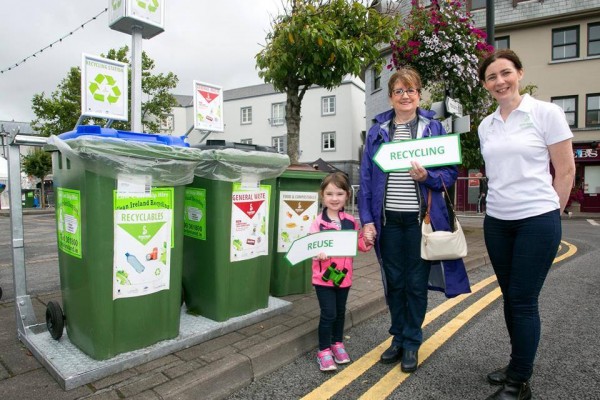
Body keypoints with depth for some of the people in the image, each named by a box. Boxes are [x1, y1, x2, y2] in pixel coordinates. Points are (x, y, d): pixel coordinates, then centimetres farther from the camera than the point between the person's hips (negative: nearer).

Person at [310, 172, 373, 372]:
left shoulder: (351, 221, 0)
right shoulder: (318, 222, -13)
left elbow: (359, 245, 9)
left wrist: (367, 238, -11)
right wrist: (318, 254, -37)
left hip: (344, 275, 4)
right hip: (323, 277, -4)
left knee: (340, 312, 19)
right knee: (328, 314, 1)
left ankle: (337, 344, 40)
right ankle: (324, 351, 19)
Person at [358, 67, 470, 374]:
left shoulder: (434, 128, 3)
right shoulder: (377, 131, 7)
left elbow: (450, 173, 2)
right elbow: (366, 178, 4)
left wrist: (427, 177, -20)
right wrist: (367, 219, -2)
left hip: (420, 218, -2)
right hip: (388, 219, 2)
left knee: (416, 283, 7)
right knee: (393, 281, 12)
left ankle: (412, 343, 25)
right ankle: (398, 337, 30)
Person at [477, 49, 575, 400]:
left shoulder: (547, 113, -5)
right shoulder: (486, 126, 9)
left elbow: (566, 170, -3)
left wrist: (550, 213, -1)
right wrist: (501, 202, 12)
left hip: (536, 221, -5)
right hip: (497, 222, 5)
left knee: (523, 300, -1)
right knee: (510, 297, 13)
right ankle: (520, 365, 30)